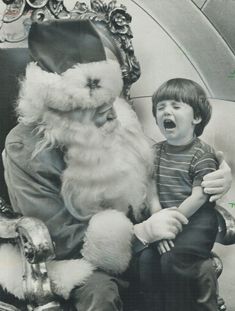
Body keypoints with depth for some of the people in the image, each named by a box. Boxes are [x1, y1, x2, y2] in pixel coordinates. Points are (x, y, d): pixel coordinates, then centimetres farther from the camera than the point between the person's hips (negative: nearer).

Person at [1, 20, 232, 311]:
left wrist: (209, 181, -12)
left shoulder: (117, 119, -7)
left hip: (133, 238, 5)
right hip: (76, 255, -4)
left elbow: (149, 175, 8)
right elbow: (58, 238, -19)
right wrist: (142, 232, -27)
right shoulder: (25, 149, -21)